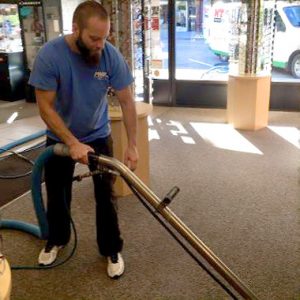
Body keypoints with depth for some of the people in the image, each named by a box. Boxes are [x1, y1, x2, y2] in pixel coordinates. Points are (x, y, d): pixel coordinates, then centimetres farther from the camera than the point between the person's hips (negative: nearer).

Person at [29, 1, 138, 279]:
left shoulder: (111, 56, -21)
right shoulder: (49, 55, -27)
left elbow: (127, 102, -14)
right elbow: (45, 107, -23)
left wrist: (132, 145, -17)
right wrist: (72, 143, -31)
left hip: (98, 135, 1)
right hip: (60, 137, 0)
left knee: (105, 195, 4)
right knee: (57, 194, 16)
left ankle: (111, 249, 24)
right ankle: (57, 239, 42)